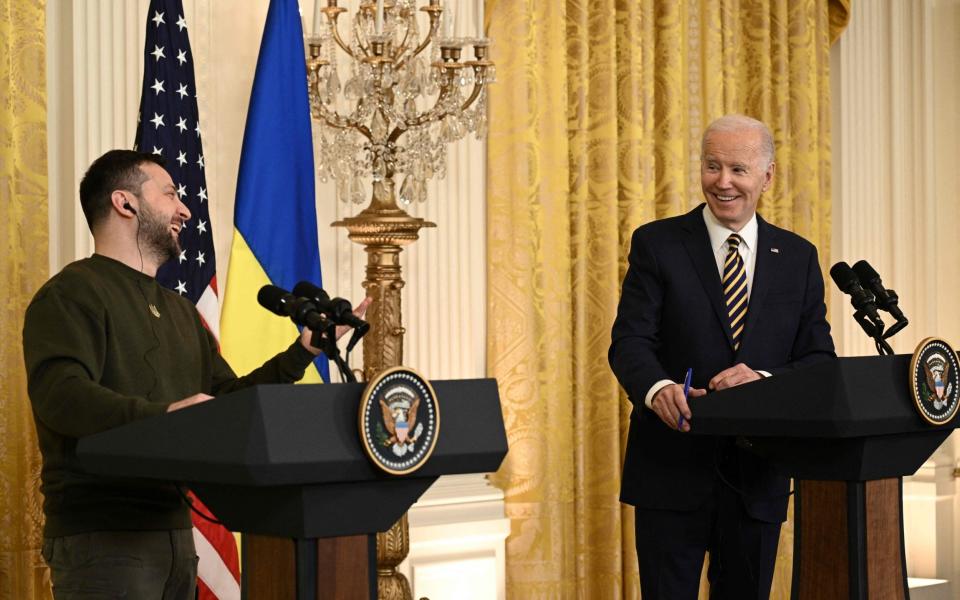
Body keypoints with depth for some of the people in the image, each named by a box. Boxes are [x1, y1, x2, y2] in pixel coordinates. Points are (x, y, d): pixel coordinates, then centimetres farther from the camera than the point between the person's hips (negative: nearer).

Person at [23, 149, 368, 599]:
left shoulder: (180, 311, 23)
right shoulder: (71, 293, -6)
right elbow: (59, 394, -22)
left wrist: (301, 353, 8)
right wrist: (161, 414, -36)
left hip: (174, 530, 8)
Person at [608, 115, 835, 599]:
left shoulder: (798, 258, 8)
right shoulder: (656, 244, 0)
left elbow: (819, 357, 4)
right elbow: (629, 341, -8)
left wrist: (764, 379, -18)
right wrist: (658, 389, -30)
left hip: (757, 475, 3)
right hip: (672, 469, -2)